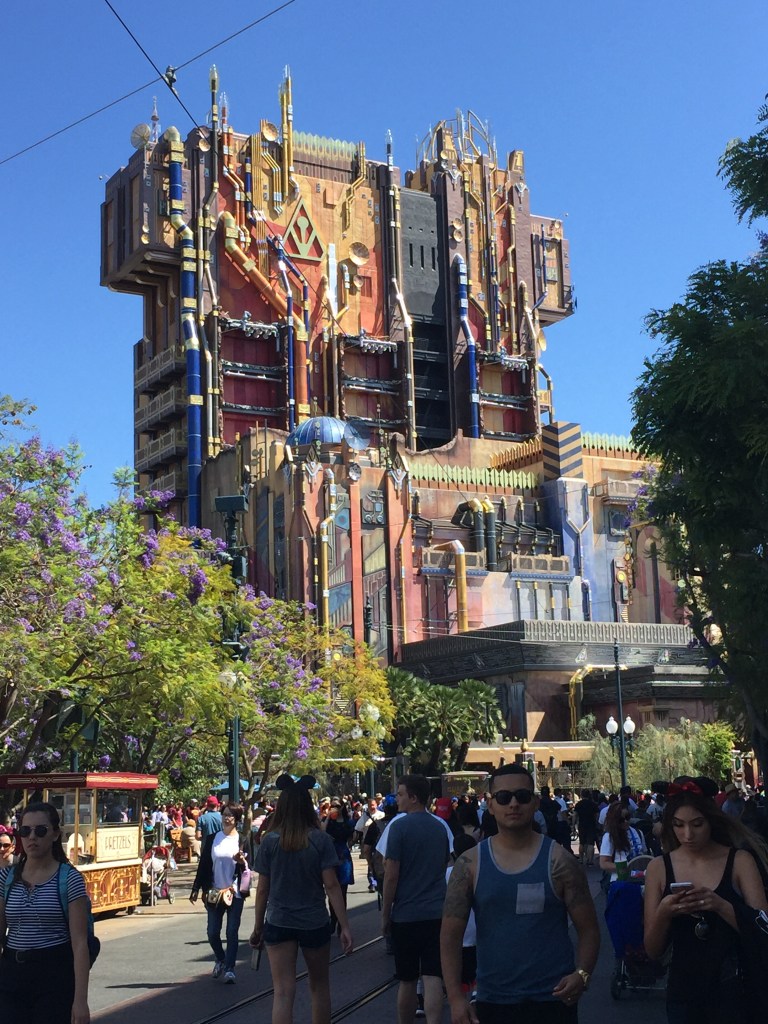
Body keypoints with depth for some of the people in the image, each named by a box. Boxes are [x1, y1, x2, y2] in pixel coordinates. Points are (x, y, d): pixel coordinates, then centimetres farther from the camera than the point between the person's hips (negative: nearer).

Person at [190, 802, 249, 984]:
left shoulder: (242, 840, 0)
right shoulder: (212, 839, 5)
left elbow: (249, 868, 2)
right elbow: (203, 865, 8)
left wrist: (242, 861, -20)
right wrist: (196, 889, 6)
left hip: (234, 892, -2)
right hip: (214, 892, 2)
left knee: (232, 932, -3)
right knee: (213, 931, 6)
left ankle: (229, 968, 5)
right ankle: (220, 959, 31)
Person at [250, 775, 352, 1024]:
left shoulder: (270, 841, -5)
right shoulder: (321, 840, -7)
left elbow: (262, 889, -2)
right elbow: (331, 886, -10)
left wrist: (258, 927, 9)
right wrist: (345, 927, -7)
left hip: (278, 924, 0)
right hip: (315, 923, 0)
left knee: (283, 992, -1)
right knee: (319, 987, 19)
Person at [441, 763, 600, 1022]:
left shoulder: (559, 861, -3)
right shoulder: (470, 864, 0)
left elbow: (588, 929, -1)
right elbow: (450, 936, 1)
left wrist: (582, 975, -18)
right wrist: (456, 998, -8)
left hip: (553, 999, -1)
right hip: (492, 1000, 1)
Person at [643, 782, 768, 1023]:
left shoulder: (740, 860, -7)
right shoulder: (658, 868, -3)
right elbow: (653, 951, -1)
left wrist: (721, 906, -28)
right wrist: (663, 914, -21)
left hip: (737, 990, -1)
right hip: (684, 990, 2)